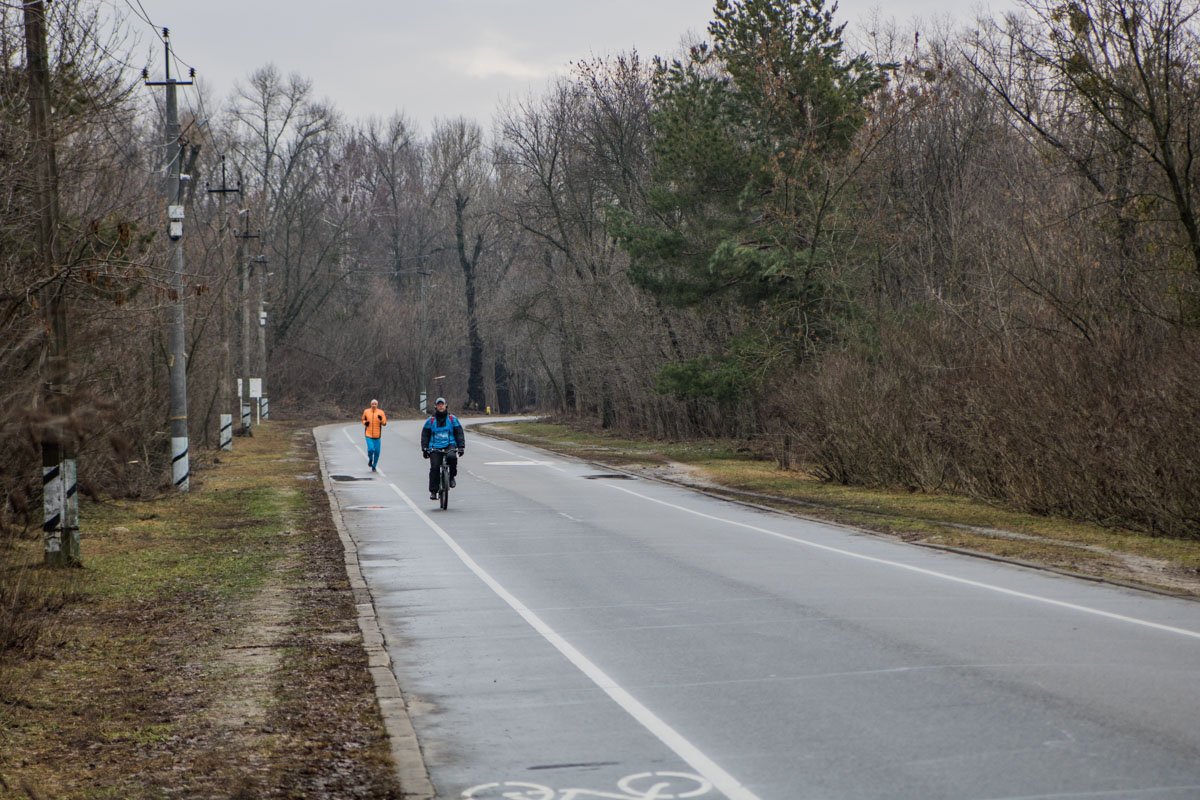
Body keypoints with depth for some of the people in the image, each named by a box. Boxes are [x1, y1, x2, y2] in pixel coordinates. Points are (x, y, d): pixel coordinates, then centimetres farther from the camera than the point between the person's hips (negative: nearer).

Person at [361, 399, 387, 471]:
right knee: (370, 449, -17)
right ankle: (370, 459, 16)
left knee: (377, 451, 2)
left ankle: (374, 466, 20)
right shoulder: (366, 411, 3)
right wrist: (365, 423, -4)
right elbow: (363, 419, 18)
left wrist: (381, 419, -19)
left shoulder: (381, 412, 0)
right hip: (368, 435, -1)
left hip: (377, 435, 1)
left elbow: (384, 423, 1)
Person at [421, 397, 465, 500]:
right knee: (434, 468, -14)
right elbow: (425, 435, 14)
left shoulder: (452, 419, 10)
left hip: (449, 446, -1)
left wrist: (461, 446, -2)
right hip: (435, 448, 1)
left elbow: (459, 433, 10)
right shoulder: (430, 421, 11)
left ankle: (451, 476, -8)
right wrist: (424, 448, 2)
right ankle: (433, 491, -4)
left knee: (452, 457, -33)